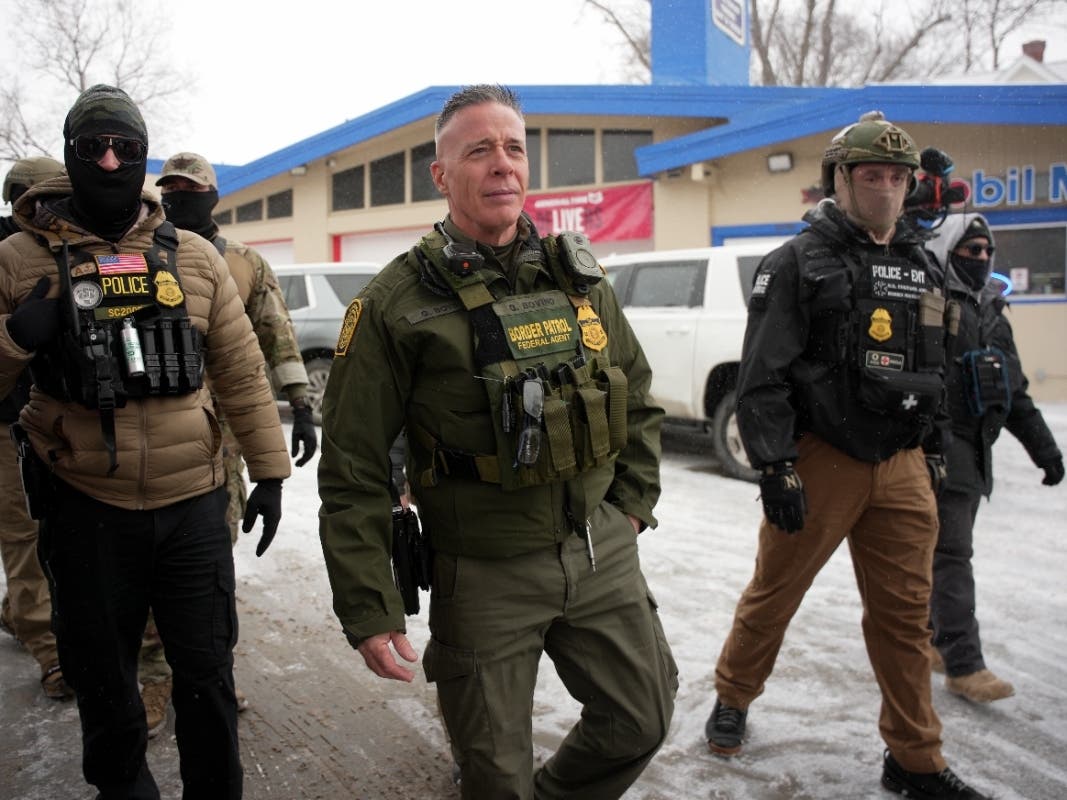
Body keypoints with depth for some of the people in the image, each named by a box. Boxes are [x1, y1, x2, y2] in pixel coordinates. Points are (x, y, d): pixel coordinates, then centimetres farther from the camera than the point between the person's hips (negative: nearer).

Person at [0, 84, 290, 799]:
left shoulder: (195, 256, 2)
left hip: (195, 503, 1)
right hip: (85, 510, 0)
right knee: (103, 680, 18)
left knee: (208, 674, 12)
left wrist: (269, 469, 2)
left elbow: (242, 370, 4)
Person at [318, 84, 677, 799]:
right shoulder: (399, 302, -10)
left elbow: (638, 397, 17)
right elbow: (353, 472, -10)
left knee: (643, 719, 16)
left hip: (603, 553, 5)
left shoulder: (579, 275, 5)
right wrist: (369, 611, -11)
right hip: (486, 573, -4)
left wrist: (634, 501, 10)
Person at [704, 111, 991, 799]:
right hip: (821, 460, -5)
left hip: (902, 468, 6)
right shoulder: (799, 264, -6)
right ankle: (733, 698, 33)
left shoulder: (920, 266, 14)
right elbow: (762, 376, -12)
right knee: (774, 593, 8)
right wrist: (775, 468, -17)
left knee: (906, 614, 10)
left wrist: (934, 453, 18)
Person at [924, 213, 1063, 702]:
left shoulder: (990, 310, 18)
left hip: (976, 447, 9)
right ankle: (963, 666, -4)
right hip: (941, 445, -9)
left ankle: (929, 639, 29)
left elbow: (1014, 388, 23)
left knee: (948, 549, 16)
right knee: (951, 554, -7)